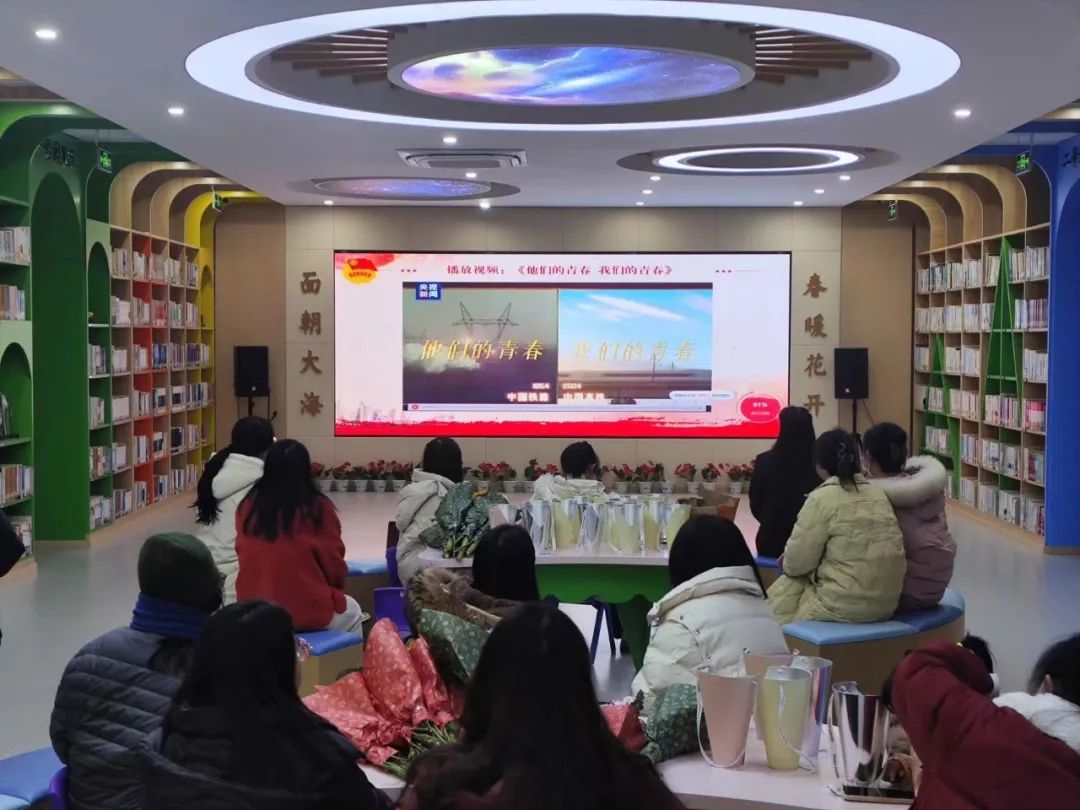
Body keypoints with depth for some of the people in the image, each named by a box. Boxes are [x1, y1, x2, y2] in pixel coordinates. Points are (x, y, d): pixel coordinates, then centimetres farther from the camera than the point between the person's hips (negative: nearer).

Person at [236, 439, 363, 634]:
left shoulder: (248, 505, -4)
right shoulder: (317, 507, -14)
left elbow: (245, 556, 9)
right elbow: (334, 565, -5)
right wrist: (335, 588, 16)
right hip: (308, 611, -4)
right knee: (352, 611, 29)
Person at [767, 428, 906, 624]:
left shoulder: (822, 498, -11)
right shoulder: (879, 494, 7)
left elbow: (796, 564, -9)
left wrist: (787, 563, 14)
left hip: (844, 606, -6)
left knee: (778, 594, 17)